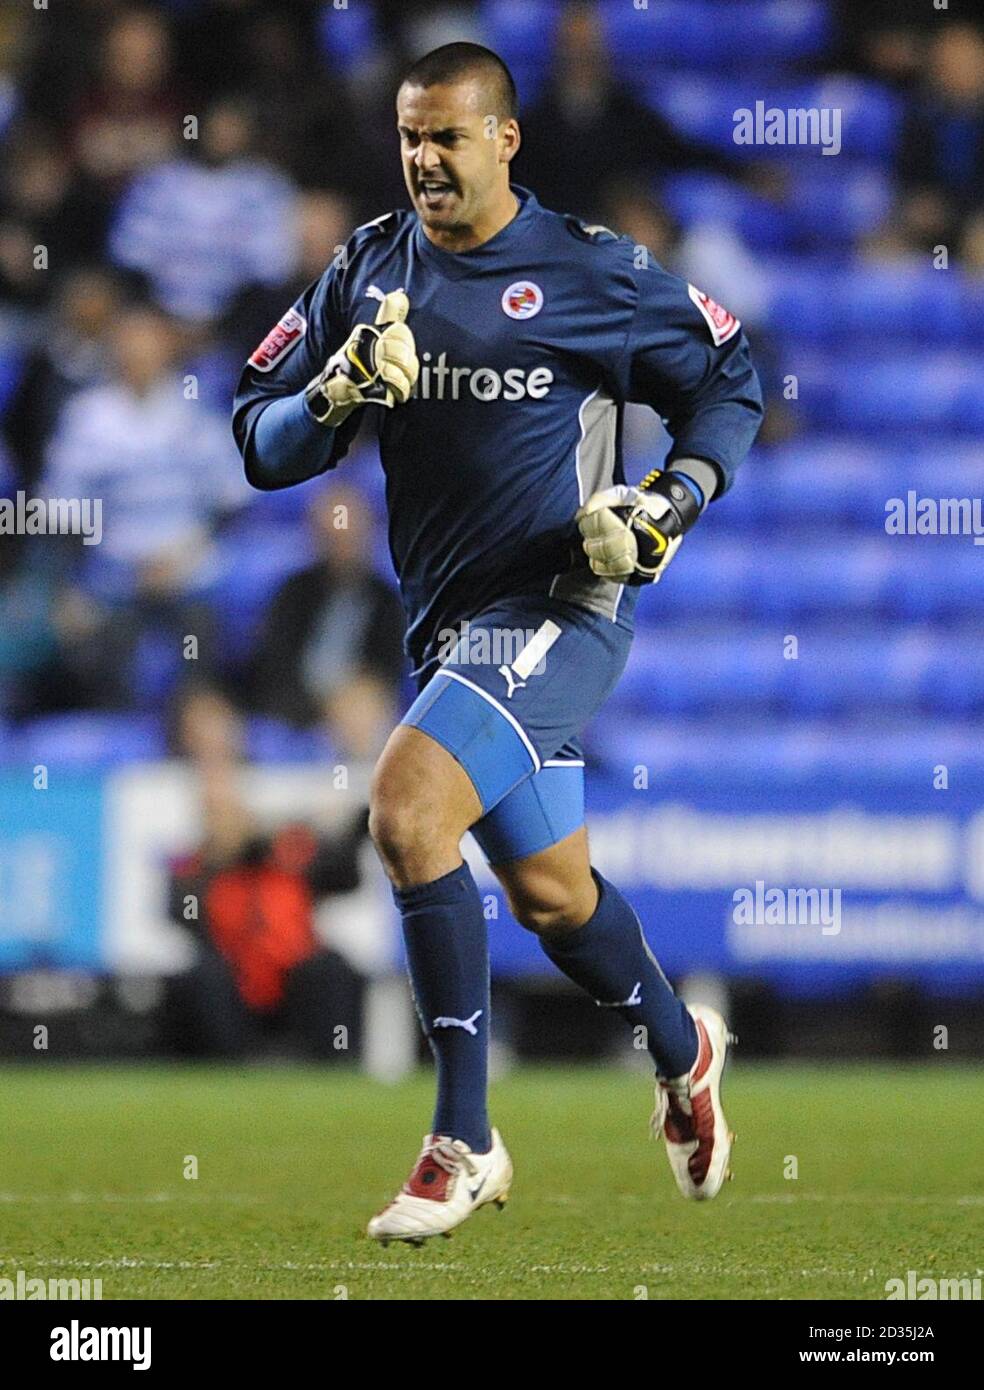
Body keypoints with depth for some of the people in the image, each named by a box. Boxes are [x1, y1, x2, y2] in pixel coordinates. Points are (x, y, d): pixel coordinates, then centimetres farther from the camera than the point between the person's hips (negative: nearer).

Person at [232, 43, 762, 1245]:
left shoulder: (584, 273, -8)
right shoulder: (368, 270, 6)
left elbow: (729, 378, 4)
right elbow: (260, 445, 5)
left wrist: (672, 501, -11)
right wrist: (340, 394, -15)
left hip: (558, 610, -6)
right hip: (448, 625, 6)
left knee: (406, 809, -26)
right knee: (548, 893, 17)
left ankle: (463, 1145, -18)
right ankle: (682, 1051, 48)